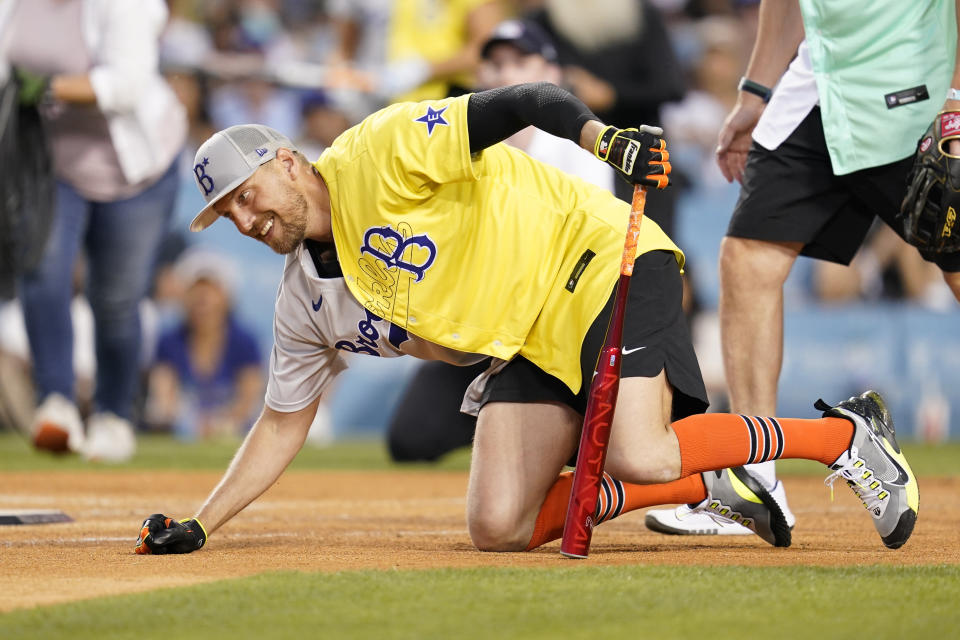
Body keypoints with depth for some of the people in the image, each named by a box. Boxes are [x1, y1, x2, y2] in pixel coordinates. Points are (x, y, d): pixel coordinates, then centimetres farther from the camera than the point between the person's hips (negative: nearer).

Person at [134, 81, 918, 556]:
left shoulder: (377, 155, -13)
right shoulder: (307, 301, 9)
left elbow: (523, 105, -19)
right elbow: (284, 423, 17)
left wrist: (605, 139, -37)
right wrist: (198, 527, 9)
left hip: (597, 264, -8)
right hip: (526, 346, 8)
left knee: (637, 458, -30)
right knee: (498, 527, -12)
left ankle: (846, 432, -10)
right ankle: (708, 484, 0)